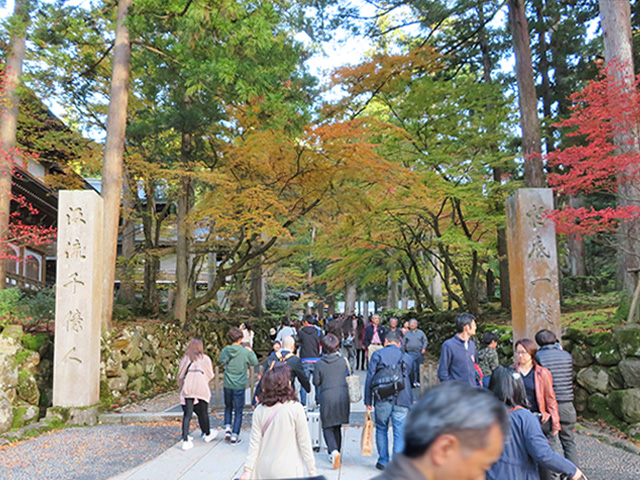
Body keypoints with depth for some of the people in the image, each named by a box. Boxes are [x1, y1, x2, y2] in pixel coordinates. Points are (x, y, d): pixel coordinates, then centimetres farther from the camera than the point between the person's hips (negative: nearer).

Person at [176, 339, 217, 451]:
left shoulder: (185, 359, 9)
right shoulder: (205, 359, 5)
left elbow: (180, 375, 9)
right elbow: (210, 375, 9)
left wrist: (181, 388, 20)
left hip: (187, 390, 1)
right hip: (201, 390, -1)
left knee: (187, 414, 4)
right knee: (203, 413, 14)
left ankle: (185, 440, -5)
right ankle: (207, 435, 34)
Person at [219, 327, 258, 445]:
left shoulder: (225, 350, -6)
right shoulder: (245, 352, -14)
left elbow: (221, 362, 13)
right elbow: (255, 362, 1)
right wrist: (251, 351, 15)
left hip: (227, 385, 3)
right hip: (239, 386, -3)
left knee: (228, 407, 25)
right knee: (238, 411, 7)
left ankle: (227, 428, 14)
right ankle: (234, 436, 7)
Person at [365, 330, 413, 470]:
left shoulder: (377, 354, 4)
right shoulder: (407, 358, 13)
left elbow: (370, 378, 1)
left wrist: (368, 401, 4)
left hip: (382, 399, -1)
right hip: (402, 400, 1)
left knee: (381, 430, 15)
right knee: (400, 433, 4)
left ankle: (383, 462, 18)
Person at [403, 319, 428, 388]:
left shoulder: (420, 332, 10)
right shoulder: (407, 333, 12)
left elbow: (425, 341, 10)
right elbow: (403, 343, 15)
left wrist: (424, 348, -6)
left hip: (419, 353, 1)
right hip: (411, 353, -1)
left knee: (419, 368, 3)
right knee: (412, 367, -12)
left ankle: (419, 381, 15)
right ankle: (414, 381, -6)